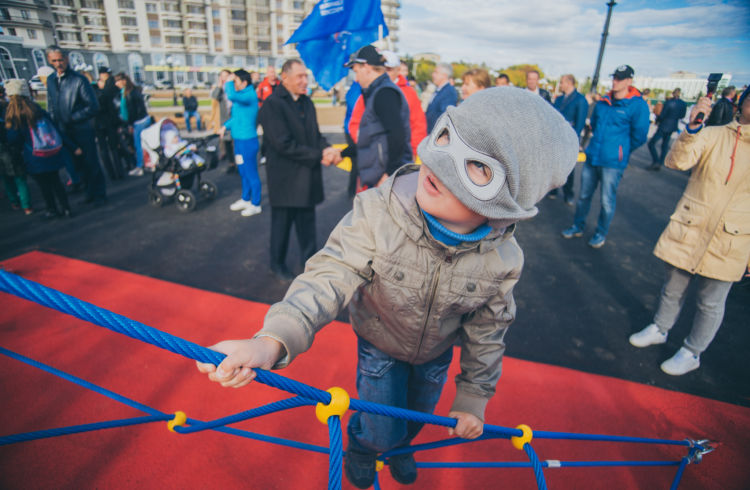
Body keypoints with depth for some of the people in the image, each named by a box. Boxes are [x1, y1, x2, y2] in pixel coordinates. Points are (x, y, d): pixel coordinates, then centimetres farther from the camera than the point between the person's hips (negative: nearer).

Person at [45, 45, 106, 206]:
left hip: (83, 131, -5)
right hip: (65, 132, 6)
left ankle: (99, 195, 11)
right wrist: (55, 125, 5)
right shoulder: (50, 80, 10)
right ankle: (90, 193, 23)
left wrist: (72, 119, -13)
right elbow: (51, 107, 16)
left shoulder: (79, 79, -8)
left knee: (91, 164, 0)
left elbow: (93, 107, -11)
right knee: (79, 165, 11)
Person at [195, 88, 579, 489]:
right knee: (382, 429, 8)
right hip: (379, 343, -2)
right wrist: (274, 340, -53)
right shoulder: (378, 212, -38)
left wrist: (474, 398, -3)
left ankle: (400, 445, 65)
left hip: (437, 351, 3)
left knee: (418, 415, 26)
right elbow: (331, 276, -37)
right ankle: (361, 444, 49)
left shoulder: (503, 259, -28)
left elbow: (488, 328, -12)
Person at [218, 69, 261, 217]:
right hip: (239, 139, 10)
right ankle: (245, 199, 34)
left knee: (251, 174, 0)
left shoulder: (250, 95, -16)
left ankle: (255, 204, 11)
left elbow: (231, 96, -35)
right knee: (243, 172, 20)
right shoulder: (241, 95, 13)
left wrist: (229, 82, -17)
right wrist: (225, 126, 11)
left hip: (248, 140, -10)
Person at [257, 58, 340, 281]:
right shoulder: (272, 104, -13)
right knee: (282, 222, 9)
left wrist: (326, 149, -10)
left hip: (307, 176, 6)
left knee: (307, 222, 12)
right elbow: (284, 144, -20)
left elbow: (315, 133, 13)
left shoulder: (306, 102, 11)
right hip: (285, 177, -6)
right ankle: (278, 265, 27)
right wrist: (319, 156, -19)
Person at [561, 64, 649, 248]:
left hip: (613, 162, -5)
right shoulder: (603, 102, 8)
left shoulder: (637, 105, -8)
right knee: (584, 195, 14)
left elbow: (639, 136, -5)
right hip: (592, 157, 5)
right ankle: (578, 226, 30)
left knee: (607, 200, 3)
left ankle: (601, 233, 20)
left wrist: (622, 150, 6)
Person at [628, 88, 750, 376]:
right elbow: (676, 161, -17)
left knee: (710, 303, 10)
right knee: (673, 289, 17)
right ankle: (659, 330, 40)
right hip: (688, 231, 1)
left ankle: (692, 353, 29)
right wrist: (692, 128, -30)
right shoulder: (712, 135, -1)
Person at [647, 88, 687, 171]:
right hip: (673, 127, 7)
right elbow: (682, 116, 10)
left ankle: (656, 162, -14)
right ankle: (660, 163, 18)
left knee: (651, 143, -2)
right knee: (665, 145, 16)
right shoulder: (683, 104, 1)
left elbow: (662, 115, -15)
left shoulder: (669, 102, -17)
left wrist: (657, 120, 4)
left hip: (664, 126, -7)